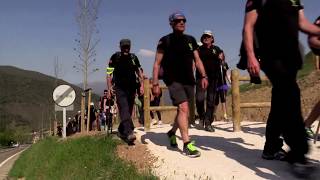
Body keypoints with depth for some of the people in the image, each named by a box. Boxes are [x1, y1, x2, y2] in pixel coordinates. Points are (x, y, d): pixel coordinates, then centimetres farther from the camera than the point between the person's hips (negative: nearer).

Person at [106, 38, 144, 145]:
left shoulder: (134, 58, 10)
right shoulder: (115, 57, 0)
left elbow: (139, 72, 14)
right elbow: (109, 74, -1)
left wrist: (141, 85, 4)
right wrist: (109, 88, -9)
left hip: (132, 89, 4)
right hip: (120, 89, -4)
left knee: (128, 111, 9)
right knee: (124, 110, -18)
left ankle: (121, 131, 26)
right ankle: (129, 133, -28)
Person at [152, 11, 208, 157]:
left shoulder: (190, 40, 11)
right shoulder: (165, 41, -3)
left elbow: (197, 60, 14)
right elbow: (157, 63, -3)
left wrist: (203, 76, 2)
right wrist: (155, 84, -10)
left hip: (189, 80, 6)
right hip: (173, 80, -6)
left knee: (182, 110, 15)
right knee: (184, 108, -18)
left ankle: (172, 132, 40)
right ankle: (187, 145, -15)